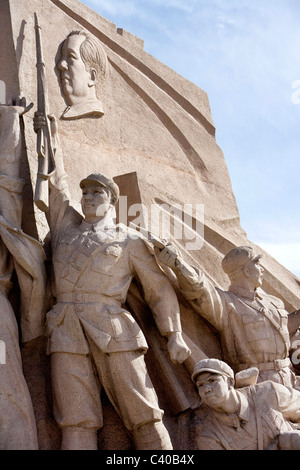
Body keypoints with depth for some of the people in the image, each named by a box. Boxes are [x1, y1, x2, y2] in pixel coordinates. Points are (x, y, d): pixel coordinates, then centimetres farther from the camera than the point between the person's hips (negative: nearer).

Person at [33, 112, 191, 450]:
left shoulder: (129, 241, 15)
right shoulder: (67, 226, 25)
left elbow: (159, 289, 13)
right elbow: (56, 183, 32)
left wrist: (174, 335, 6)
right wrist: (50, 140, 34)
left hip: (113, 331, -2)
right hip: (66, 332, 2)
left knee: (143, 415, -6)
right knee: (76, 421, -8)